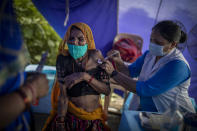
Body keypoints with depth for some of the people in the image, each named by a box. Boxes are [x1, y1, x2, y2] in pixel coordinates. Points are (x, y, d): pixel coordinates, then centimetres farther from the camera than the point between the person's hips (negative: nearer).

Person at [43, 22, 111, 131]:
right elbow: (63, 94, -15)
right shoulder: (63, 59, -12)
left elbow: (107, 90, -11)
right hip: (70, 116, -1)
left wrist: (85, 76, -23)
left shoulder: (96, 56, -8)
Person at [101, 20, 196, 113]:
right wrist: (118, 62, -14)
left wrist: (113, 73, -22)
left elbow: (145, 90, -25)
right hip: (145, 110, 6)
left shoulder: (177, 65, -21)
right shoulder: (150, 54, 3)